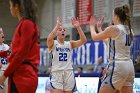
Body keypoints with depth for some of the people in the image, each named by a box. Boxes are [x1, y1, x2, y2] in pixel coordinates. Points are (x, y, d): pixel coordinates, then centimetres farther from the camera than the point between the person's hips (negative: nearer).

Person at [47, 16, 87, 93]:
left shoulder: (70, 44, 12)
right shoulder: (53, 44, 3)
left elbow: (83, 40, -2)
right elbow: (49, 38, -21)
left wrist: (78, 27, -14)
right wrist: (58, 25, -21)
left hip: (69, 74, 4)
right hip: (56, 74, -4)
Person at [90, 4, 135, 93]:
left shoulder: (113, 28, -9)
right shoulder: (129, 30, 14)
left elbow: (95, 37, 5)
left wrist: (92, 26, 25)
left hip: (117, 66, -8)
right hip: (129, 66, 8)